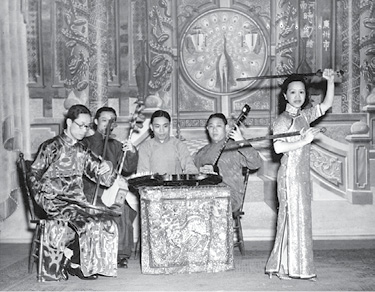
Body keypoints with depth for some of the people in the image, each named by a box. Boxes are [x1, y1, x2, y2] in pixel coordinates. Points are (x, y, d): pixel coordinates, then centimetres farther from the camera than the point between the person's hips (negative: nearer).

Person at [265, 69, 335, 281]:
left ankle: (282, 267, 18)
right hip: (290, 174, -8)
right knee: (295, 217, -6)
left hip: (302, 176, 8)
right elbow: (278, 147, -21)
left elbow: (327, 104, 16)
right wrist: (304, 140, -20)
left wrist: (330, 81, 5)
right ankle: (294, 269, 1)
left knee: (300, 217, 10)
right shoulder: (282, 120, -9)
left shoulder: (305, 116, 14)